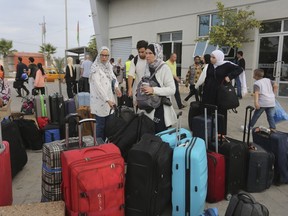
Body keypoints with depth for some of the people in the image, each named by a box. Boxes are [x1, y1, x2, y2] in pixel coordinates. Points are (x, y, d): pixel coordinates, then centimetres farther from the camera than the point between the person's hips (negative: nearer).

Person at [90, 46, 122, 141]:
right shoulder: (95, 68, -12)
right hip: (100, 100, -7)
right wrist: (107, 100, -25)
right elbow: (98, 86, -19)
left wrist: (116, 86, -2)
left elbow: (113, 76, 21)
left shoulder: (109, 66, 10)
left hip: (109, 98, 7)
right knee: (101, 124, -2)